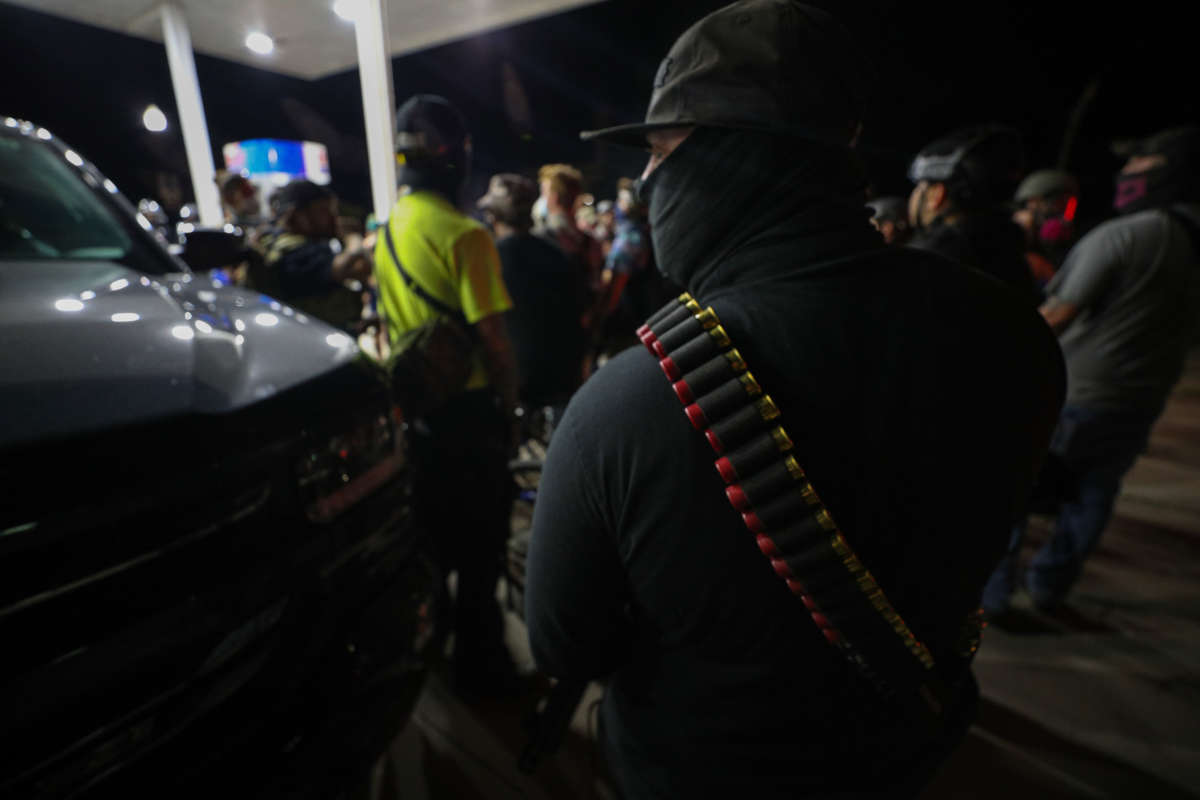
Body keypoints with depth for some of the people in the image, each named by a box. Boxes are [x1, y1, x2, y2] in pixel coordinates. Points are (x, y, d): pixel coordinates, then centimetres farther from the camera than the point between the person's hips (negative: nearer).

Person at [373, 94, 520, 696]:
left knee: (429, 534, 23)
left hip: (414, 408, 8)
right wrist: (509, 406, -7)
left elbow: (390, 324, 12)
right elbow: (493, 338, -21)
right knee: (480, 545, 9)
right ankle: (479, 665, 27)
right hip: (467, 407, -7)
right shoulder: (464, 235, -17)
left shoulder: (387, 232, 6)